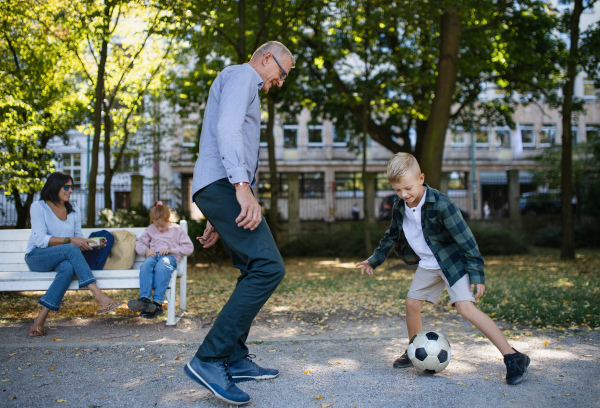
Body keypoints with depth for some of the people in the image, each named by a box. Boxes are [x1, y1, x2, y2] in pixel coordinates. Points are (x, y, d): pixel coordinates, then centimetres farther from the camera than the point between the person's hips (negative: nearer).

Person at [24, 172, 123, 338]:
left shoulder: (73, 210, 13)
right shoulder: (38, 207, -3)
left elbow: (78, 237, 16)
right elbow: (40, 239, -14)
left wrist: (89, 243, -7)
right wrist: (69, 240, -24)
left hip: (63, 258, 4)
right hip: (36, 256, -4)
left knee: (68, 268, -35)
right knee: (71, 250, -34)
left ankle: (40, 319, -36)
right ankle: (99, 296, -42)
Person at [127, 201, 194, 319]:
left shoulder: (176, 230, 12)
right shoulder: (150, 230, 23)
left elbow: (189, 247, 6)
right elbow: (139, 244, 26)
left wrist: (170, 249, -7)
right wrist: (146, 250, 1)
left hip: (170, 256, -3)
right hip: (154, 255, 4)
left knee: (162, 266, -40)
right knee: (145, 266, -34)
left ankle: (158, 303, -48)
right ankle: (145, 299, -48)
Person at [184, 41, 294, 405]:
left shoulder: (245, 87, 33)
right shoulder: (241, 74, 1)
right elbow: (227, 128, -18)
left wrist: (217, 220, 27)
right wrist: (242, 187, -30)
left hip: (222, 190, 11)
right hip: (223, 185, -11)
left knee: (255, 272, 12)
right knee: (268, 266, -20)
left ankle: (236, 360, 16)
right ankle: (209, 359, -20)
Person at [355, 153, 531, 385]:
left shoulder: (440, 204, -27)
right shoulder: (399, 207, -4)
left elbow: (465, 238, -22)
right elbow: (392, 236, 16)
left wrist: (476, 273, -21)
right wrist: (374, 260, 22)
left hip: (453, 261, -7)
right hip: (428, 265, 7)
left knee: (465, 307, -20)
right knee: (412, 303, 9)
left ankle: (513, 358, -16)